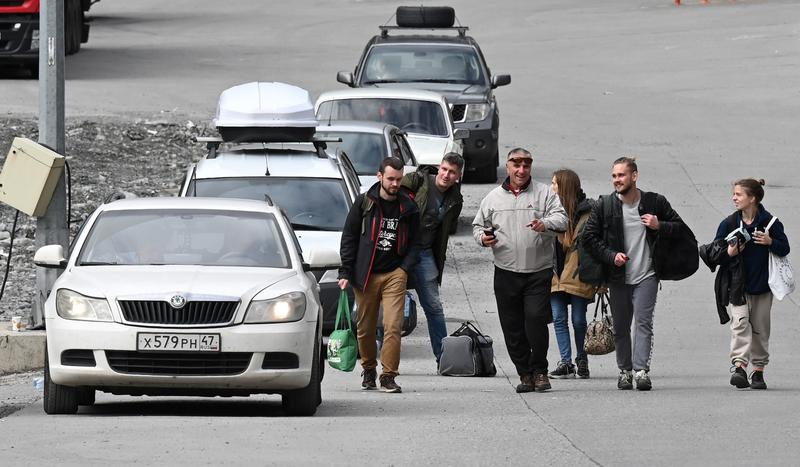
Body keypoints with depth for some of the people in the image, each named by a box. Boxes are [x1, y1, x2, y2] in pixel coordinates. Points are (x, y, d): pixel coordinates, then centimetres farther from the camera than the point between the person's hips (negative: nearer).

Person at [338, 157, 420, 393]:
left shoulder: (408, 207, 6)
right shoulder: (364, 203, 2)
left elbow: (414, 243, 13)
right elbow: (349, 238, 5)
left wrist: (405, 268, -2)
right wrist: (346, 272, -1)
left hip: (394, 274, 0)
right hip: (365, 275, 0)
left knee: (393, 325, -13)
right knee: (365, 328, 8)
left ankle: (388, 376, -11)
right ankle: (369, 370, 28)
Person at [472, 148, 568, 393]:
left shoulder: (544, 193, 5)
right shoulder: (494, 197, 12)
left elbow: (561, 219, -7)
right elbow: (478, 225, 19)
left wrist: (545, 224, -28)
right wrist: (483, 237, -4)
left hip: (539, 271, -3)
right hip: (506, 272, 3)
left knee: (536, 318, -16)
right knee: (512, 326, 3)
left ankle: (539, 370, -1)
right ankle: (525, 374, 14)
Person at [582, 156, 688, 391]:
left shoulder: (654, 202, 0)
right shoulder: (604, 206, 1)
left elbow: (679, 227, 10)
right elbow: (589, 237, 5)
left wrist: (659, 227, -10)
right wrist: (611, 255, -8)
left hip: (646, 275, -2)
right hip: (618, 277, 2)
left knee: (643, 322, -13)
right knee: (620, 327, 7)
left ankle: (641, 369, -20)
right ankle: (625, 370, 19)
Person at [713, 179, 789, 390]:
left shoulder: (769, 222, -2)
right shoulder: (729, 224, 2)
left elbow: (784, 249, 0)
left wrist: (770, 242, -19)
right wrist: (728, 253, -14)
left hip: (762, 285, 0)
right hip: (737, 284, 0)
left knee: (760, 329, 6)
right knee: (740, 323, -16)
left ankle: (758, 370, 16)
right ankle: (739, 366, -26)